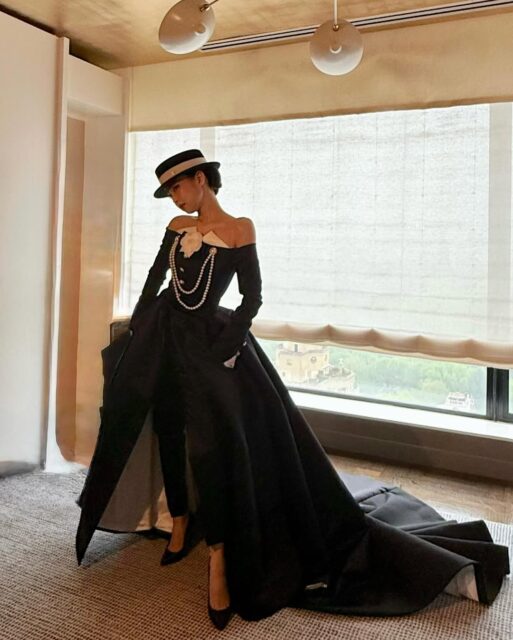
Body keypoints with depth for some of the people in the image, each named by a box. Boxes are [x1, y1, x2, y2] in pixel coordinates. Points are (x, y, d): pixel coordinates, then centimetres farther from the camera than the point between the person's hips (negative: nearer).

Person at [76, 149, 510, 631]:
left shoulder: (239, 229, -6)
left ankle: (219, 558, -5)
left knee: (212, 442, -14)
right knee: (170, 435, 9)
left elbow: (252, 297, -8)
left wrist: (225, 347, -14)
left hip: (208, 340, -5)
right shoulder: (177, 227, 9)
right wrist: (133, 336, 9)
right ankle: (180, 522, 29)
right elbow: (153, 281, 12)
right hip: (162, 335, 5)